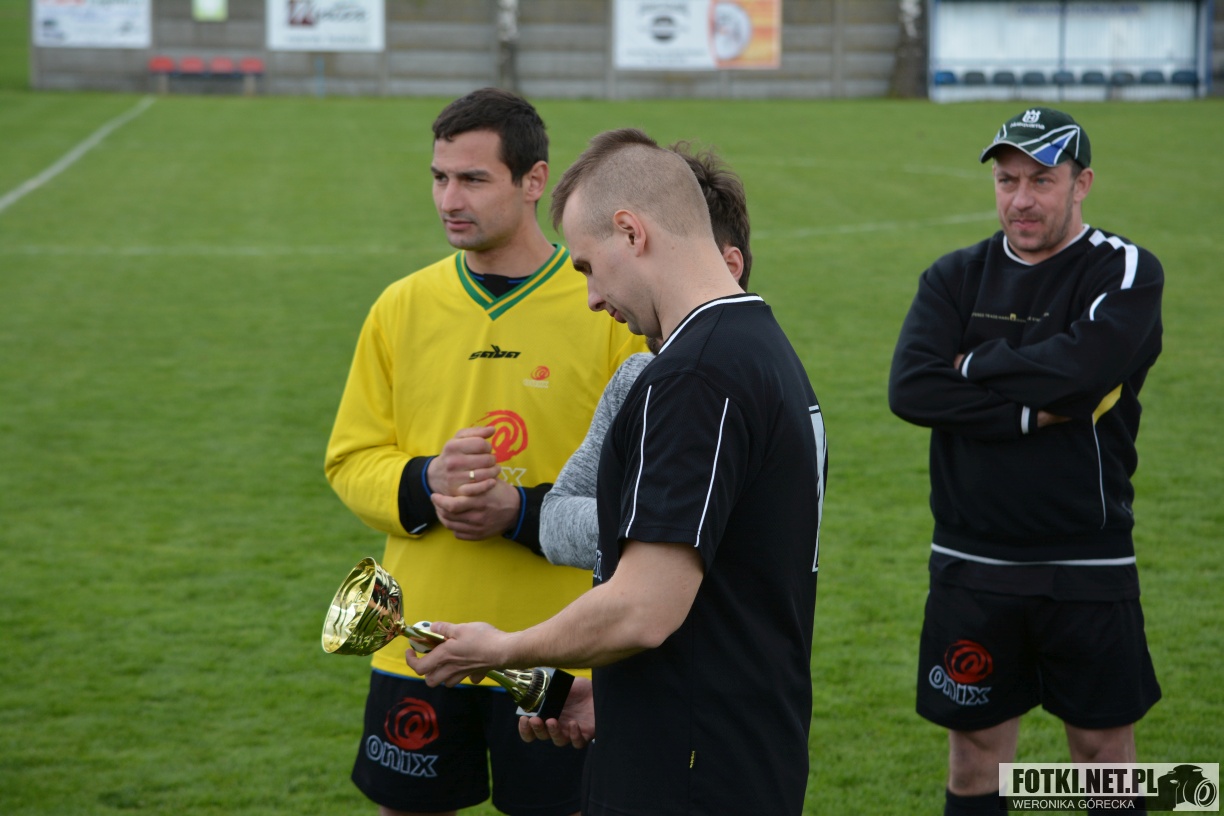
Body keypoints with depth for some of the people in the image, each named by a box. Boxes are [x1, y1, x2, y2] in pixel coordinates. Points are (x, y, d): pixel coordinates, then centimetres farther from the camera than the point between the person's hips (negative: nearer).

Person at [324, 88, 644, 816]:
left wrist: (525, 513, -20)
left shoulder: (608, 310, -7)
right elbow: (351, 458, 6)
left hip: (558, 649, -3)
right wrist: (423, 485, -14)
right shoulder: (403, 307, 3)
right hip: (420, 642, 3)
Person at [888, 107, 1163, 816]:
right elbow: (910, 389, -11)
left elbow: (1078, 368, -23)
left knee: (1105, 744, 8)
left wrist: (973, 366, -9)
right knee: (975, 750, 10)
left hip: (1087, 568, -2)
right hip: (972, 564, 3)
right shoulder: (957, 277, 6)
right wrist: (1033, 413, -17)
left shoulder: (1127, 273, -4)